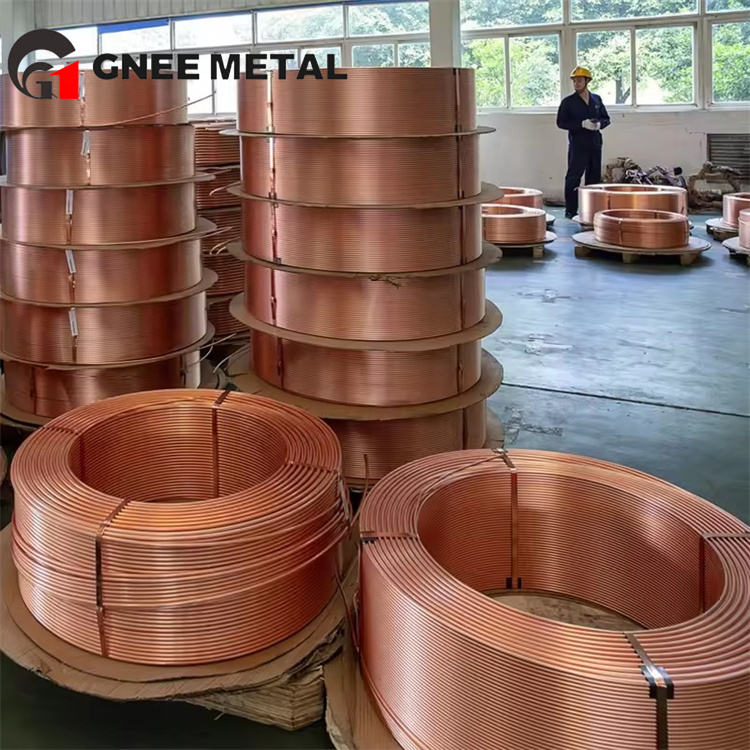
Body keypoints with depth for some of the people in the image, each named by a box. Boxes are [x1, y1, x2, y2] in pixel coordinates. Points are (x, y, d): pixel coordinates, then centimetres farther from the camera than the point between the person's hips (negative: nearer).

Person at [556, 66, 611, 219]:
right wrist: (582, 124, -16)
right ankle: (571, 211, -2)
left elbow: (606, 118, 17)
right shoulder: (568, 102, 0)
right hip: (577, 145, -4)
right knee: (573, 178, -6)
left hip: (595, 144, 4)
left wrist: (599, 124, -7)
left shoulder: (597, 99, 12)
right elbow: (561, 122, -6)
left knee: (594, 177, 7)